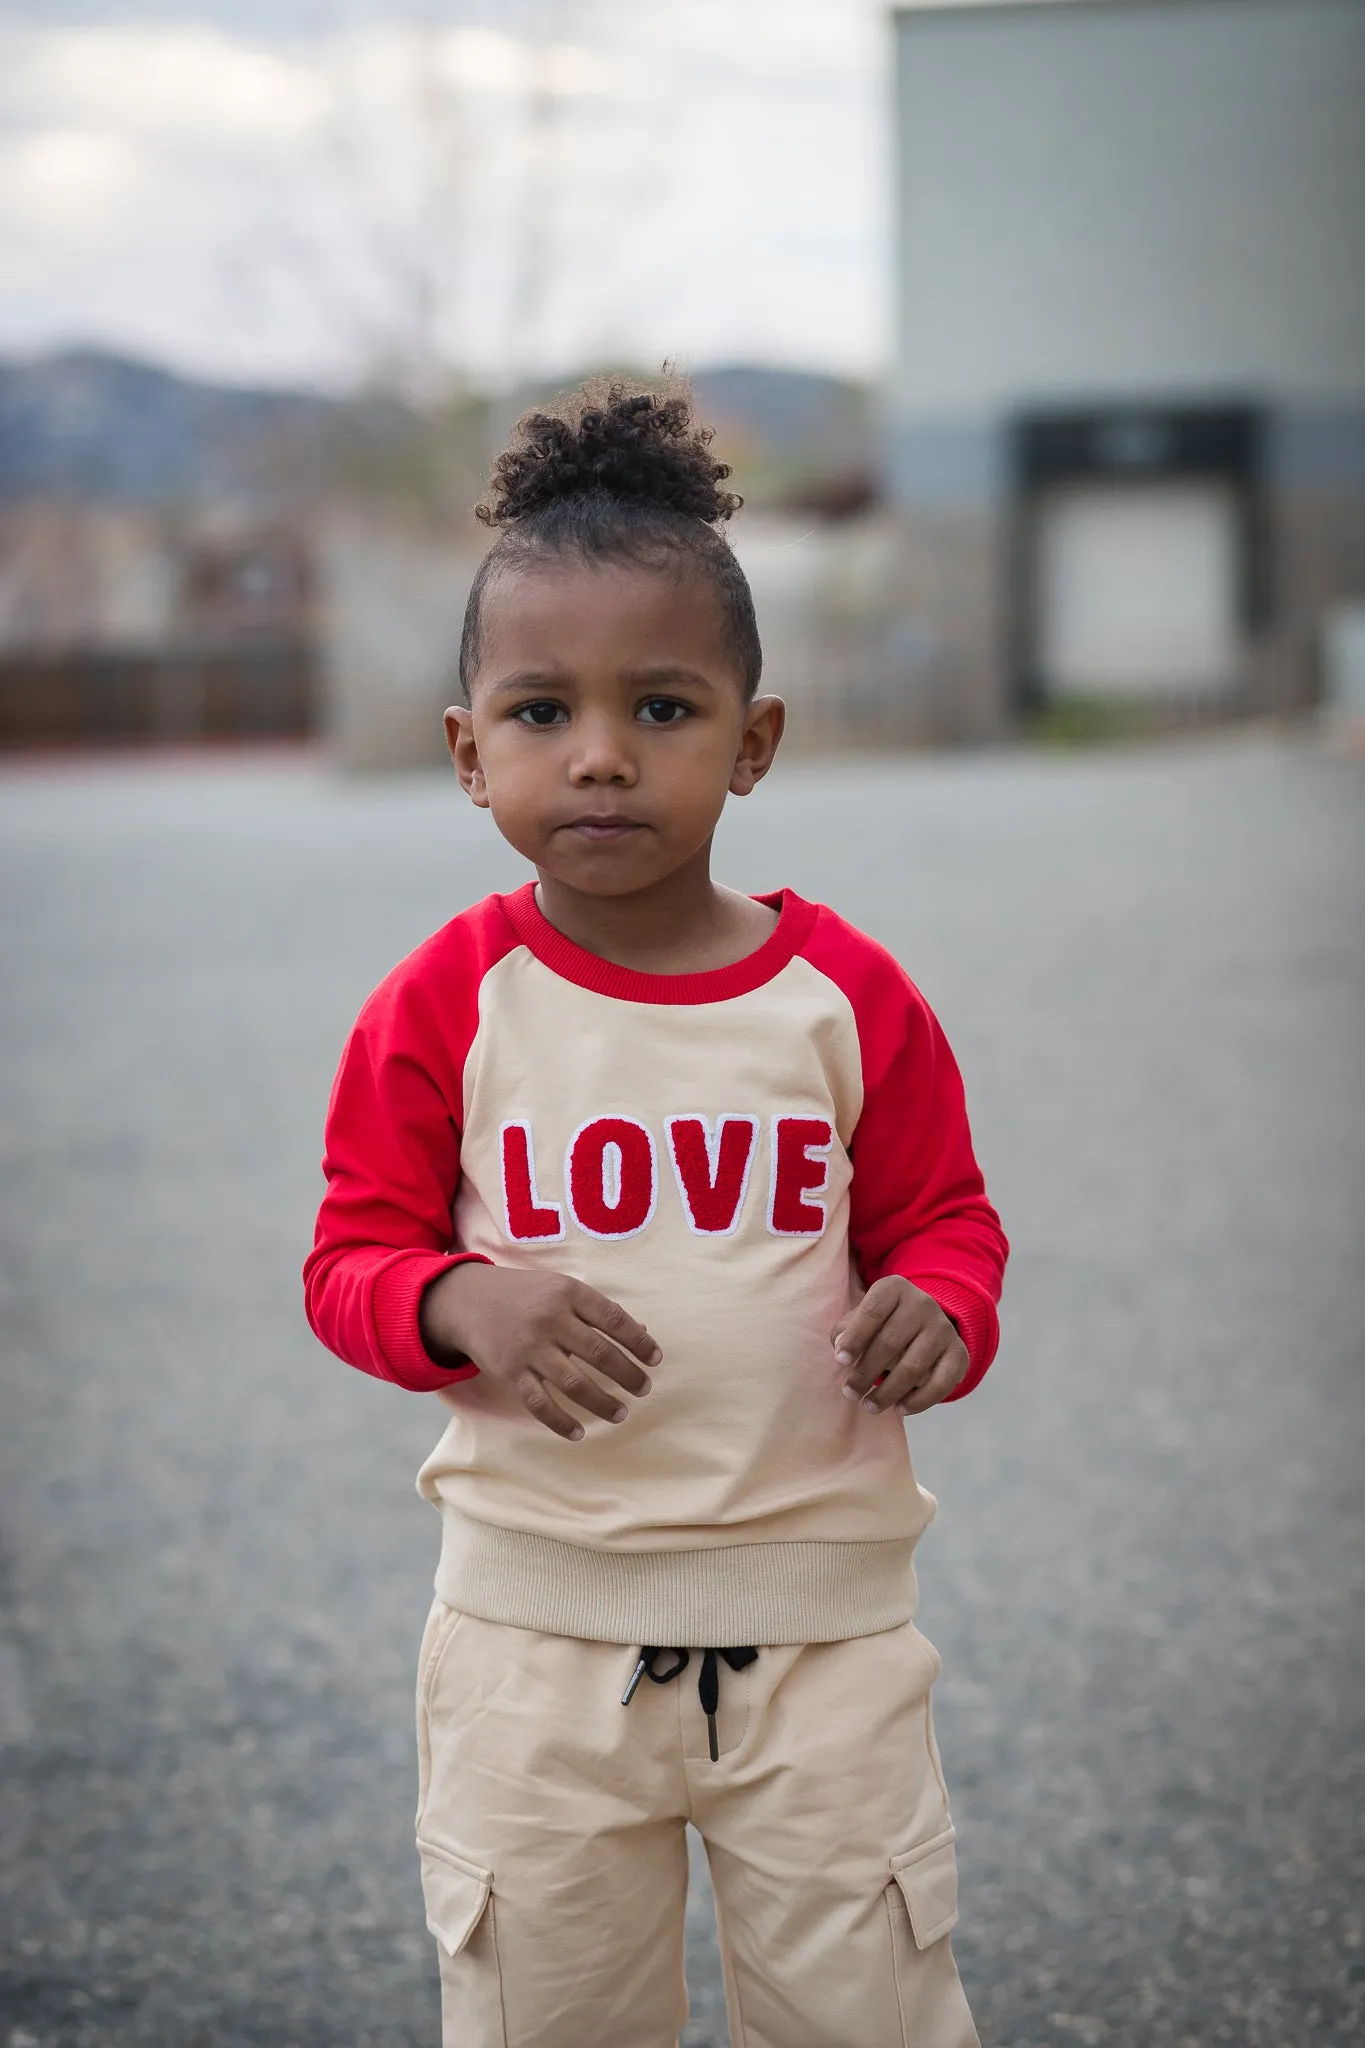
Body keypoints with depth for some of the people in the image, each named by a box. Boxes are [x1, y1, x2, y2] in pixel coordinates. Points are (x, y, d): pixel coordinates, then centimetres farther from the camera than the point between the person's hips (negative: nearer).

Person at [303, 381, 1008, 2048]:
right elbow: (353, 1256, -1)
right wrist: (465, 1308, -23)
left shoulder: (847, 1000, -3)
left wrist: (938, 1310, -15)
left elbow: (943, 1218, 8)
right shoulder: (445, 1006, -5)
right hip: (538, 1615, 0)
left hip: (821, 1612, 0)